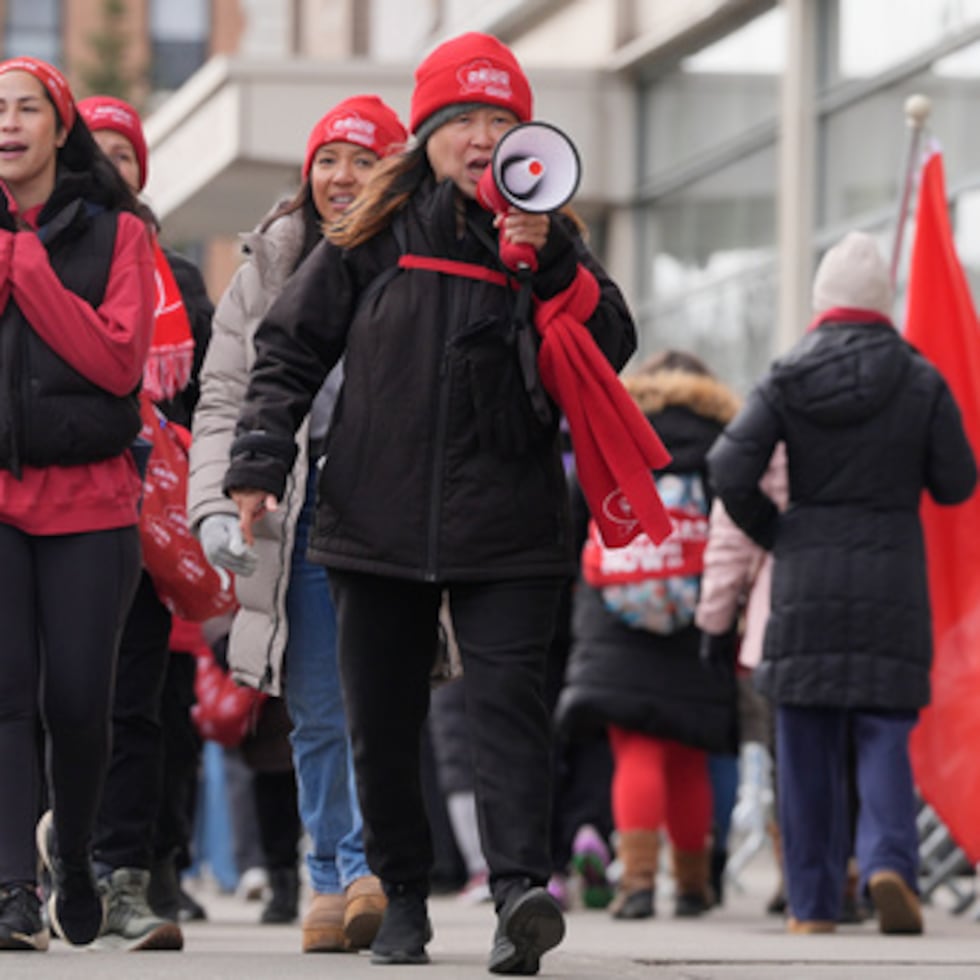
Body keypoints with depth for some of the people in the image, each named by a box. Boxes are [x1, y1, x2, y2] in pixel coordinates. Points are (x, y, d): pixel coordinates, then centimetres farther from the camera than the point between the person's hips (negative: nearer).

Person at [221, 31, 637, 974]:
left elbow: (611, 347, -5)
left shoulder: (550, 241, 6)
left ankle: (520, 888, -25)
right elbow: (290, 347, 9)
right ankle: (402, 895, 22)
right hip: (379, 522, 2)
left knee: (506, 699, -16)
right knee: (381, 718, 8)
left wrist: (548, 265, -19)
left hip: (506, 529, -2)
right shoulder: (372, 234, 6)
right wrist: (259, 462, -2)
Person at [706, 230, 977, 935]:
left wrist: (770, 532, 7)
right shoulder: (921, 382, -1)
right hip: (892, 578, -1)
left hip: (806, 576, 1)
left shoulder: (787, 382, -1)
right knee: (884, 731, 3)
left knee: (807, 744, 7)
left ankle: (813, 902, 7)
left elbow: (730, 468, -9)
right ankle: (888, 859, -21)